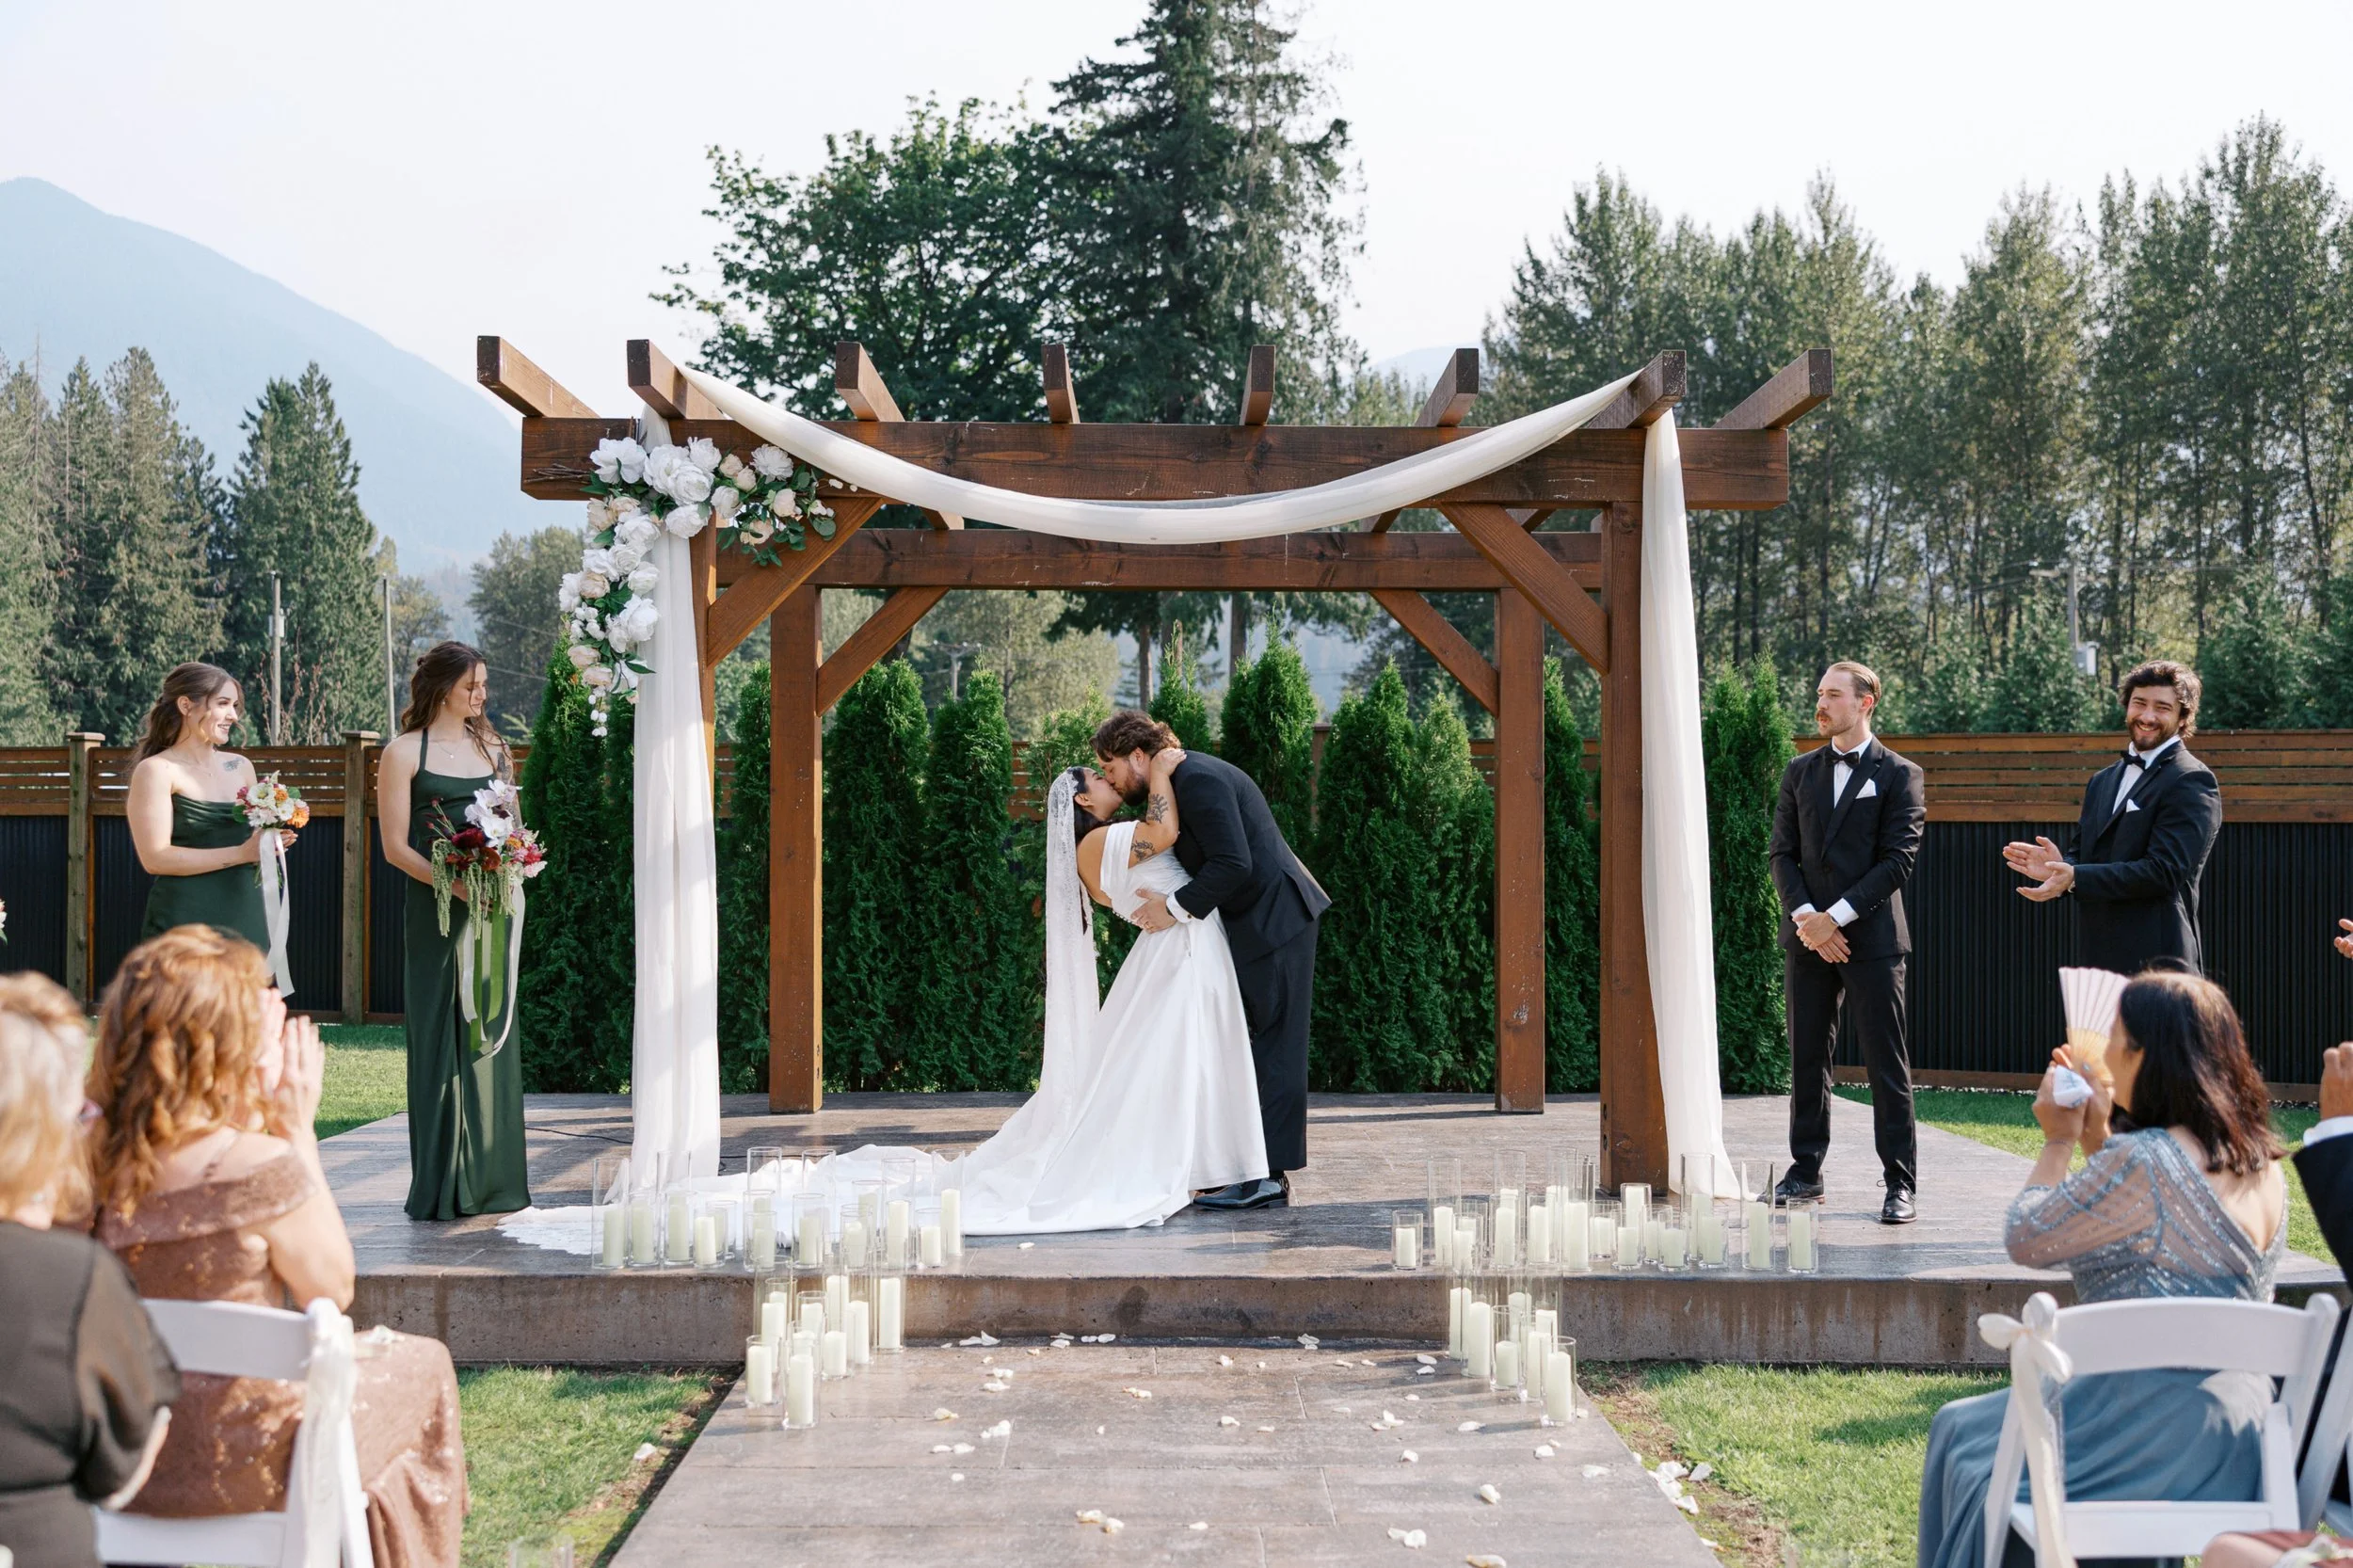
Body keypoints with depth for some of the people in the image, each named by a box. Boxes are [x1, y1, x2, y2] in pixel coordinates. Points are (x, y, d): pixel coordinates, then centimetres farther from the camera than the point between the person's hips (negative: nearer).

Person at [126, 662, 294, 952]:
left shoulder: (241, 767, 13)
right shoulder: (157, 770, -4)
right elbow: (155, 858, -13)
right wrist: (241, 854, -15)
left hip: (246, 923, 5)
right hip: (183, 926, -5)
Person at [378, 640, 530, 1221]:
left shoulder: (494, 749, 14)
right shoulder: (405, 753, -1)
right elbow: (396, 846, -6)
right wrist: (455, 886, -18)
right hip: (438, 915, -5)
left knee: (493, 1038, 7)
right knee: (442, 1042, -3)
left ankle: (493, 1179, 14)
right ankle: (443, 1187, 3)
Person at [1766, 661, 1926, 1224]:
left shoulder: (1899, 775, 0)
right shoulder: (1800, 772, 13)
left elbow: (1898, 860, -7)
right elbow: (1783, 853, 9)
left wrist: (1837, 915, -13)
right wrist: (1805, 916, -7)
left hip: (1871, 937, -4)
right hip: (1807, 938, 4)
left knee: (1886, 1062, -2)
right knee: (1807, 1057, 8)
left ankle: (1901, 1183, 2)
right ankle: (1806, 1169, 17)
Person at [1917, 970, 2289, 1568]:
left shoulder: (2142, 1162, -22)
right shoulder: (2260, 1164, 5)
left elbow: (2028, 1241, -10)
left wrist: (2060, 1141, 2)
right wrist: (2096, 1138, 15)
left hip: (2158, 1436, -9)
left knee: (1960, 1435, 13)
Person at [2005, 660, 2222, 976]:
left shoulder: (2191, 782, -8)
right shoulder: (2102, 780, 18)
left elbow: (2164, 870, -17)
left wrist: (2075, 878, -23)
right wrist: (2062, 865, -4)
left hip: (2156, 964, -8)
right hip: (2097, 961, 8)